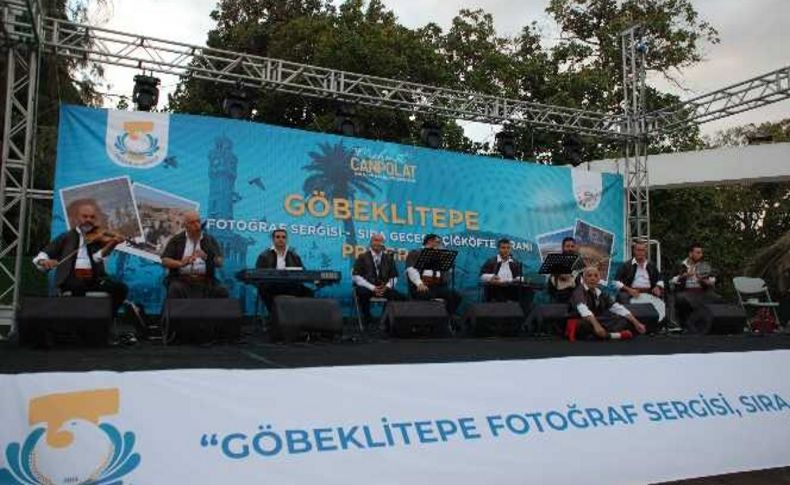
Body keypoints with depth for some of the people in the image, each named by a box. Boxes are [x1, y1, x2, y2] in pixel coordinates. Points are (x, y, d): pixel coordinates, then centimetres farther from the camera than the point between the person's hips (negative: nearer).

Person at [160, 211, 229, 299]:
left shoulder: (210, 240, 10)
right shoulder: (176, 240, 9)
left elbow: (220, 263, 2)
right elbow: (164, 261, 2)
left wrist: (206, 257, -19)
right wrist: (181, 263, -18)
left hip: (205, 280, 1)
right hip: (181, 280, -1)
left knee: (222, 291, -25)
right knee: (176, 289, -32)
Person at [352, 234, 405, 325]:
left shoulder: (389, 258, 17)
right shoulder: (362, 257, 7)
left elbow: (394, 276, 14)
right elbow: (356, 276, -3)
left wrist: (387, 287, -8)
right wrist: (372, 288, -14)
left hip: (384, 288, 3)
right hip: (367, 288, -3)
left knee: (401, 297, -23)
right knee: (363, 293, -38)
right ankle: (367, 320, -20)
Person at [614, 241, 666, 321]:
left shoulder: (652, 266, 22)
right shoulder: (626, 266, 10)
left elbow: (659, 280, 26)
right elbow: (617, 282, 3)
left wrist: (657, 287, 3)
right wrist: (629, 289, -11)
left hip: (649, 294, 3)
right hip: (631, 294, -3)